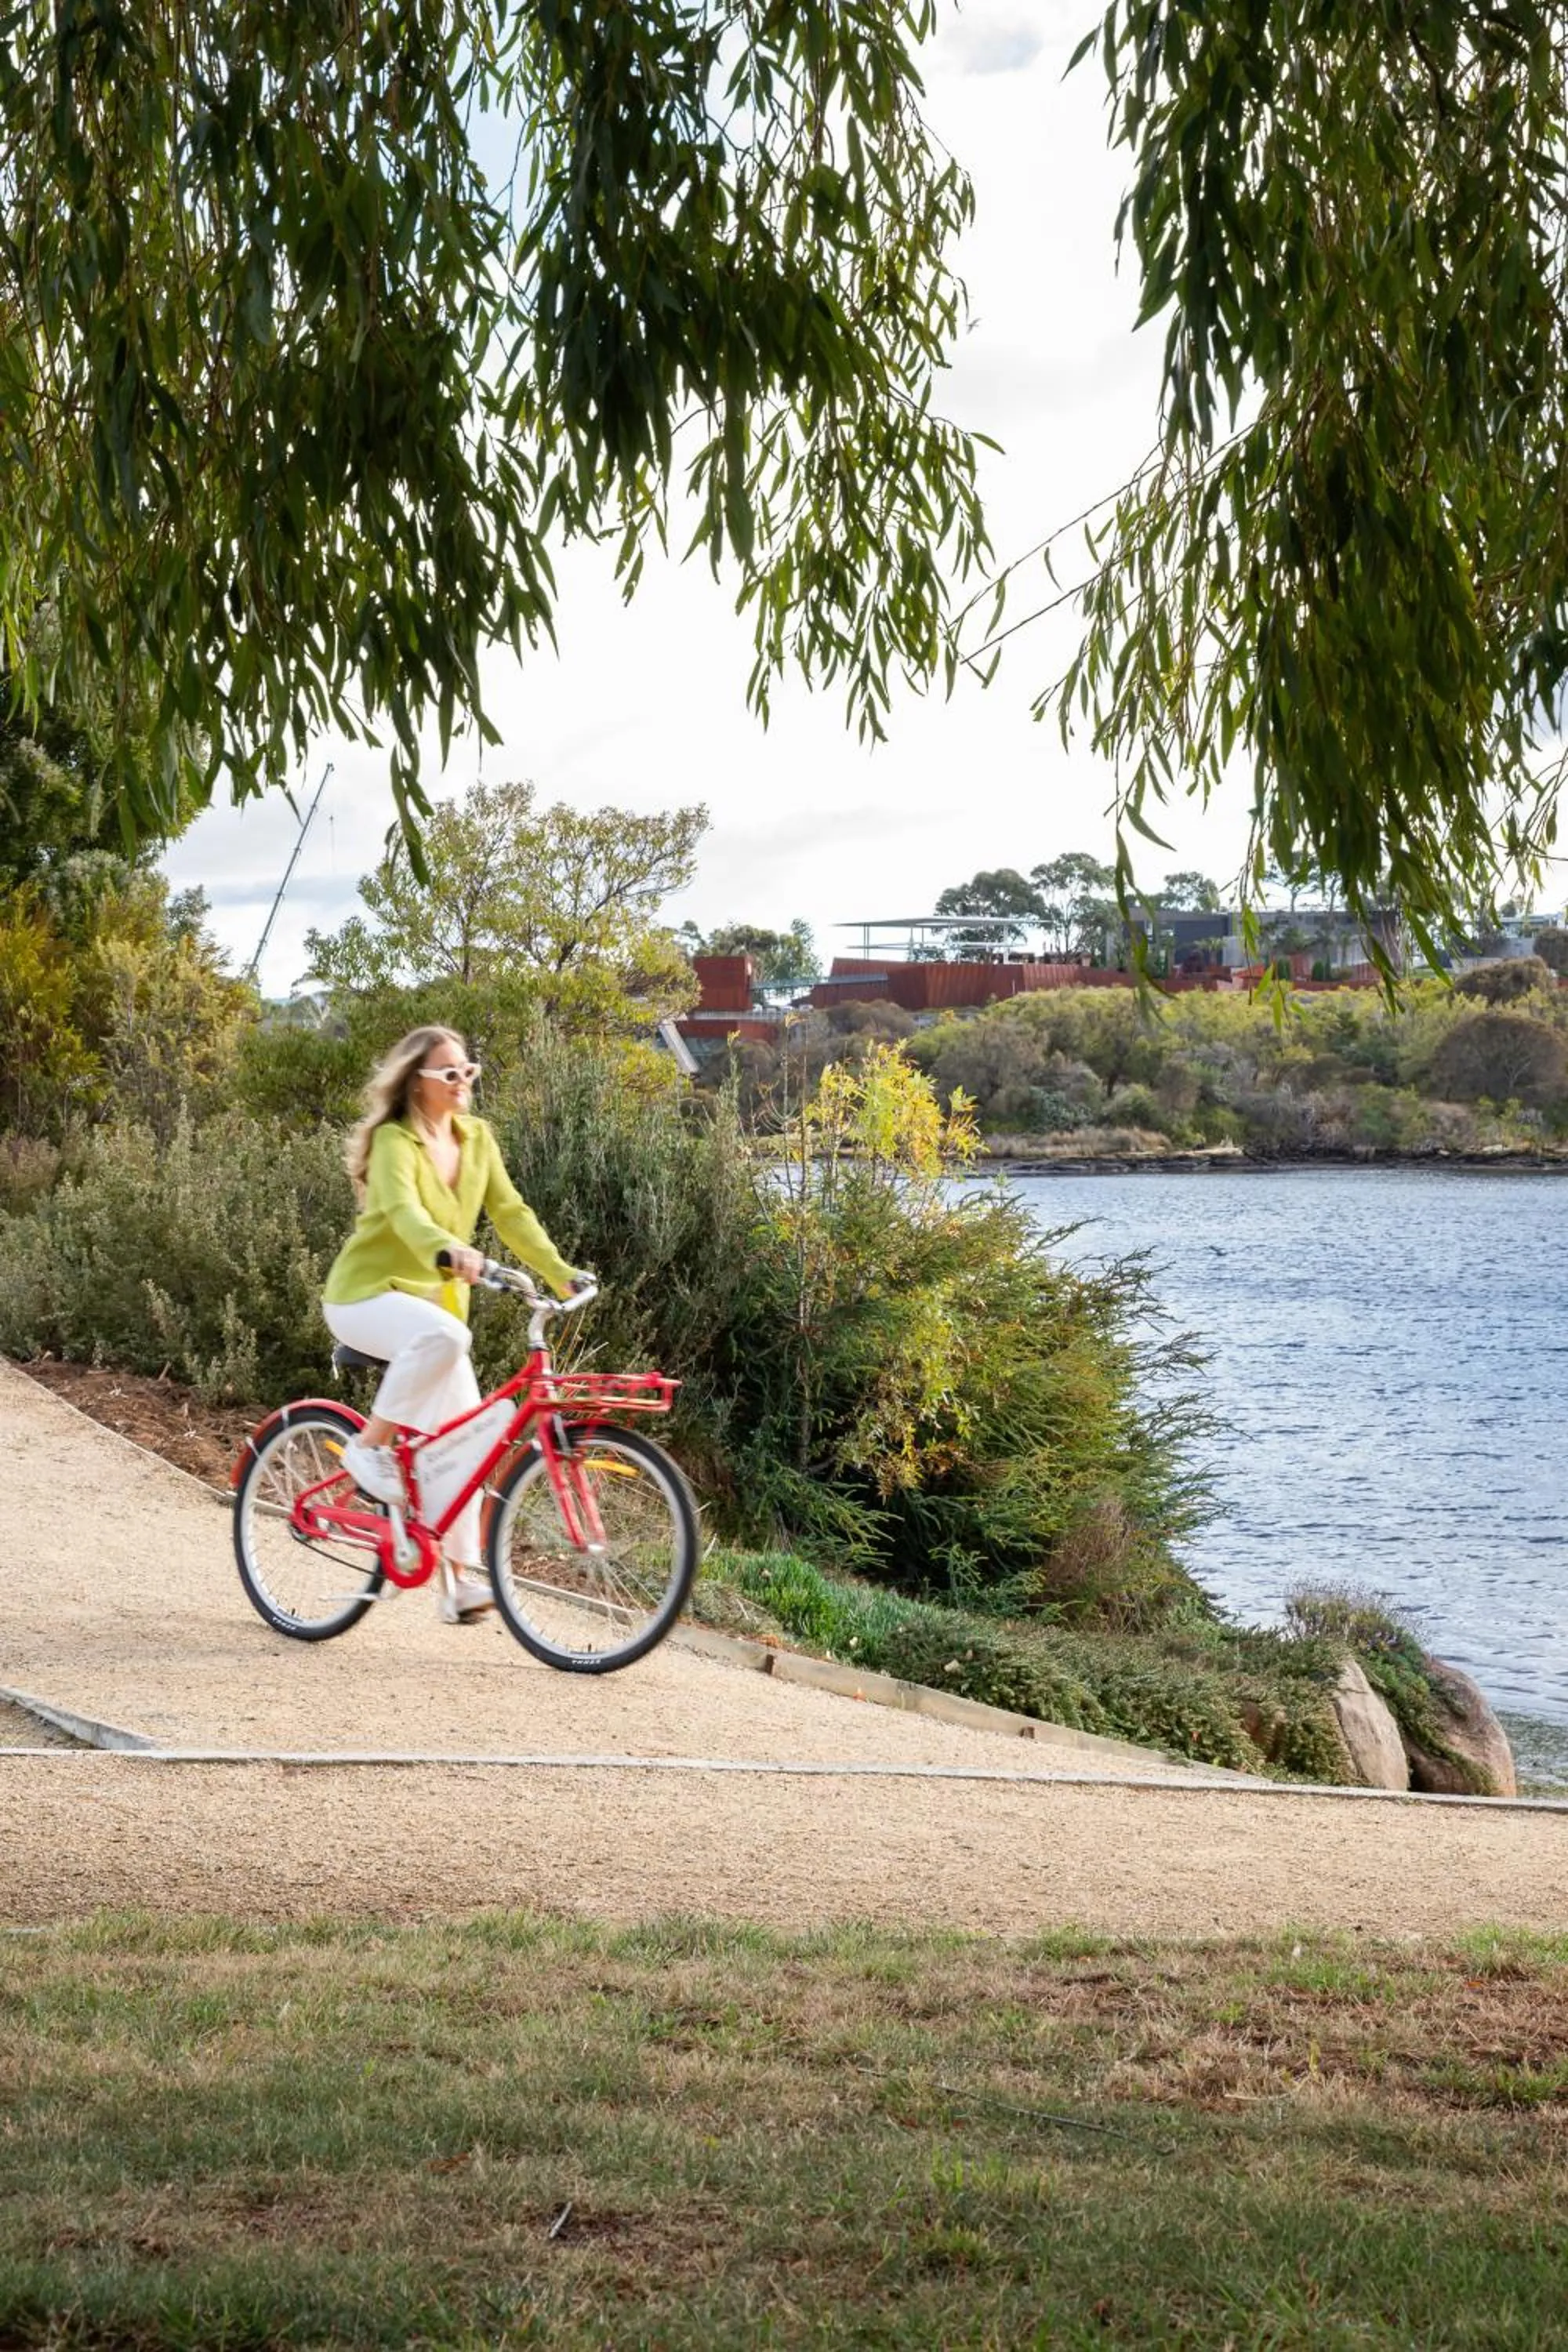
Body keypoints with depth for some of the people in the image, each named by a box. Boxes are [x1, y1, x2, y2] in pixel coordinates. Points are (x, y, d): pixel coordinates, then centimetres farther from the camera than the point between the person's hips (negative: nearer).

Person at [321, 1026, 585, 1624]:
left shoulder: (477, 1138, 4)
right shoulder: (394, 1141, -17)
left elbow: (511, 1214, 1)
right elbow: (404, 1211, -35)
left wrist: (562, 1274, -12)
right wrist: (450, 1251, -55)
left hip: (433, 1299, 7)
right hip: (367, 1294, -7)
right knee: (444, 1334, -38)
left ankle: (460, 1576, 2)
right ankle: (370, 1446, -19)